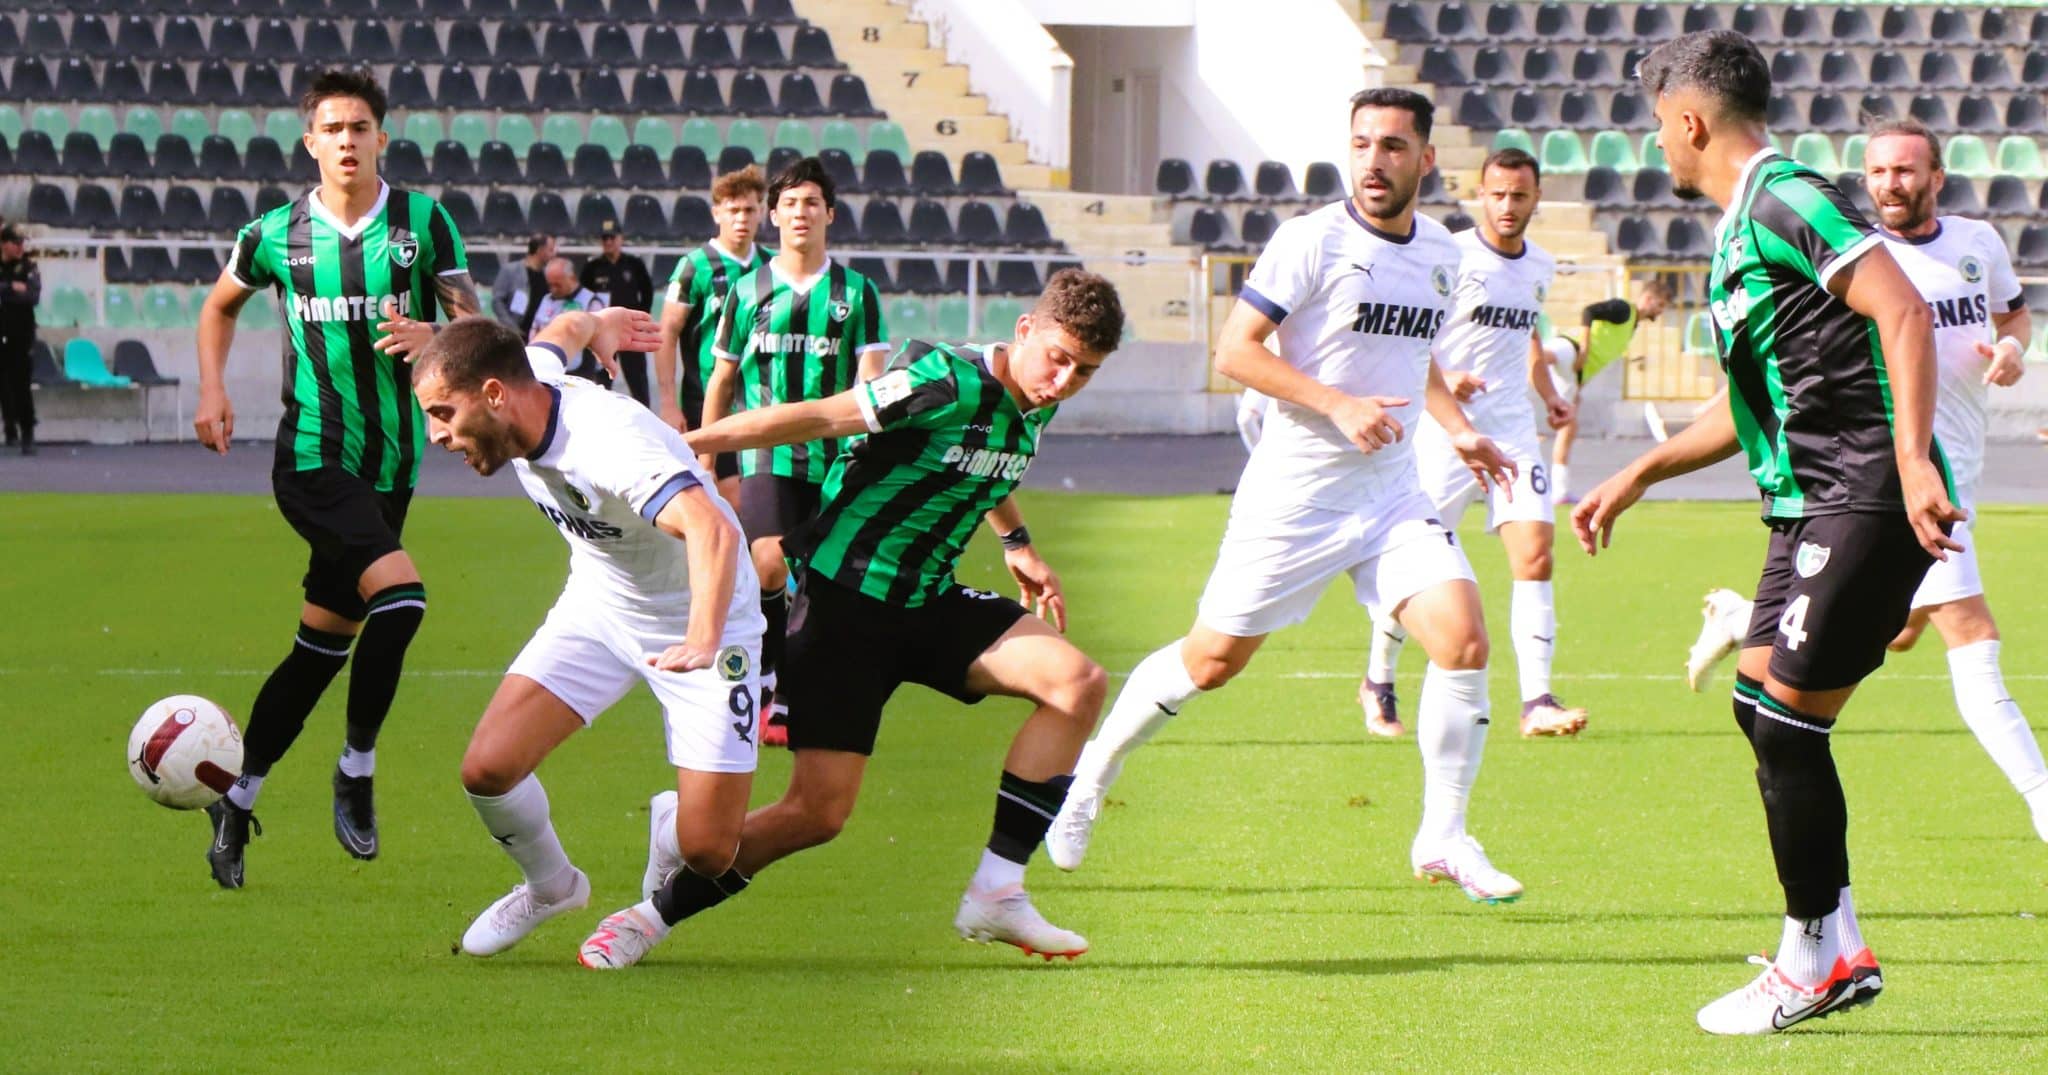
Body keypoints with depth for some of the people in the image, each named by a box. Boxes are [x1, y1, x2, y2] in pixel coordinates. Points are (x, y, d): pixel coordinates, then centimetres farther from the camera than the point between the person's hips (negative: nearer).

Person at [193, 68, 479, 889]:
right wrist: (211, 390, 8)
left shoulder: (425, 224, 0)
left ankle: (236, 804, 22)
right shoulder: (275, 234, 1)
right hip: (311, 458, -3)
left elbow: (473, 324, 0)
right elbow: (221, 305, 20)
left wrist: (432, 335, -22)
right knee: (400, 596, -25)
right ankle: (357, 772, -10)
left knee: (323, 644, 8)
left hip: (391, 461, 3)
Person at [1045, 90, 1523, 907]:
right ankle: (1093, 772, 28)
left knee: (1464, 640, -13)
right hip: (1293, 494, -5)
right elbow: (1235, 351, -15)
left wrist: (1457, 428, 11)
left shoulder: (1440, 254, 8)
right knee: (1213, 660, 3)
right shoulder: (1312, 241, -12)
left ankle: (1443, 839, -1)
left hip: (1390, 494, 5)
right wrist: (1337, 404, -23)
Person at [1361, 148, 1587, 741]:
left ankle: (1537, 702, -15)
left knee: (1535, 554, -12)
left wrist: (1548, 392, 16)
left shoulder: (1540, 267, 11)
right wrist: (1439, 380, -24)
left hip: (1513, 430, 5)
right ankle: (1378, 682, 25)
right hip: (1445, 430, -5)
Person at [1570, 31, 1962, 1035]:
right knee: (1761, 705, 10)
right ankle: (1839, 951, 15)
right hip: (1813, 505, 10)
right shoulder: (1741, 226, 20)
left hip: (1865, 502, -10)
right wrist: (1635, 478, 31)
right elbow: (1755, 403, 30)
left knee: (1787, 721, -8)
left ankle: (1809, 962, 1)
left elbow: (1905, 313, -21)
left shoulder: (1786, 200, -11)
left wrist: (1913, 460, -29)